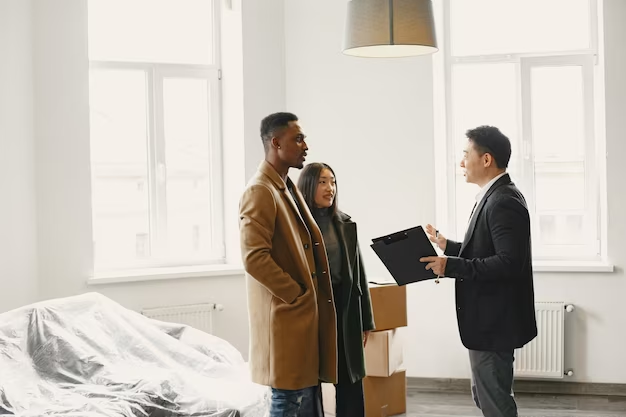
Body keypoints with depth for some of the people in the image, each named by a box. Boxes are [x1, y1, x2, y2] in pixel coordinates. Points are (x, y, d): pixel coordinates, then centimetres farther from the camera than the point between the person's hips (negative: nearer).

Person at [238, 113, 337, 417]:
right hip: (286, 316, -9)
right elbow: (254, 258, -23)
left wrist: (312, 300, 12)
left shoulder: (288, 189, 17)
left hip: (306, 314, 9)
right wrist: (297, 296, -16)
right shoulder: (260, 191, -14)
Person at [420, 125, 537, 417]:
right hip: (488, 319, 11)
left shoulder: (503, 201, -20)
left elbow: (509, 262, -28)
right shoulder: (495, 197, 12)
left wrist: (451, 266, -26)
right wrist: (447, 246, 13)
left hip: (494, 321, -11)